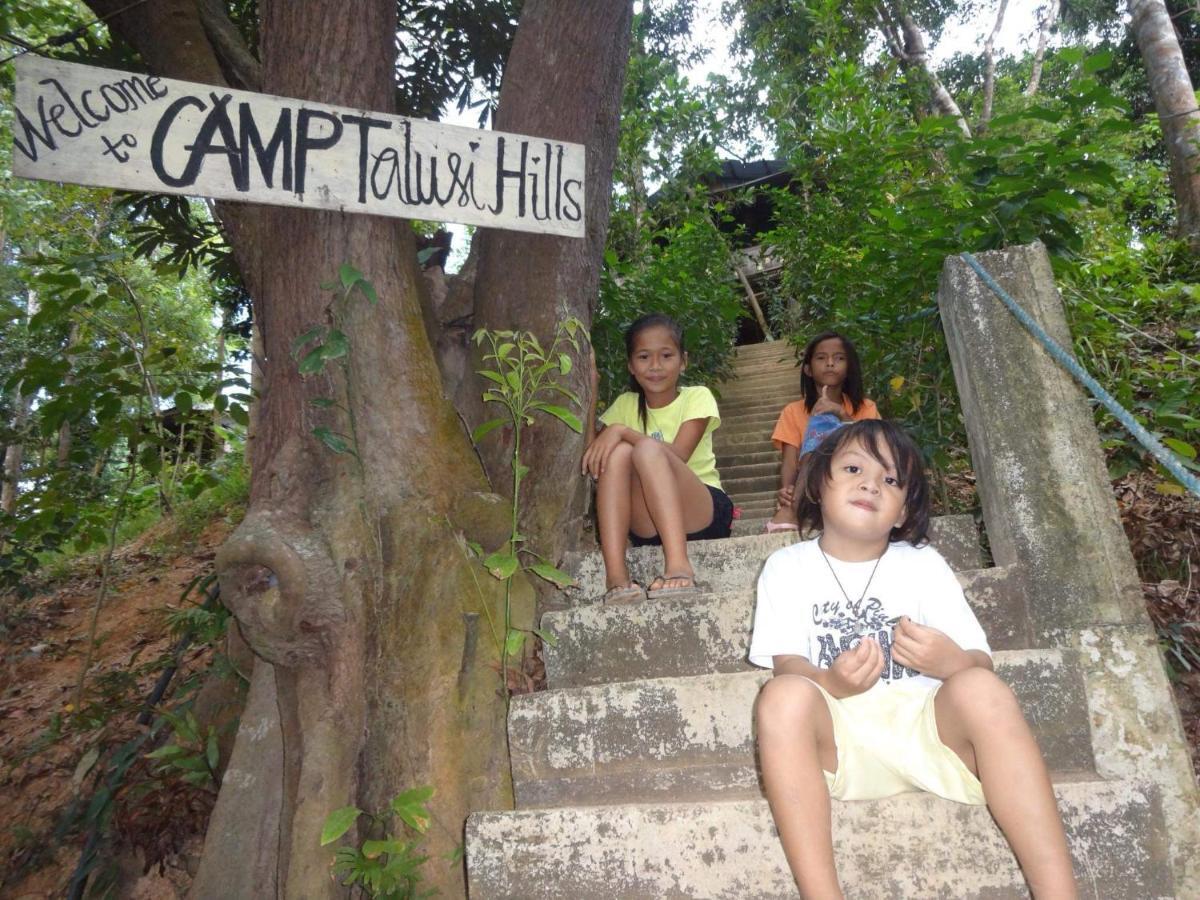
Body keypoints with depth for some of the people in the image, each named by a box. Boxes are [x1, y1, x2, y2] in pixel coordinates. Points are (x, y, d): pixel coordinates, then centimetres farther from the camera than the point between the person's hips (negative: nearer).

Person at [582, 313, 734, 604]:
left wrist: (622, 431, -23)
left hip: (705, 512, -3)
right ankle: (615, 575, -35)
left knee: (647, 449, -29)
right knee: (617, 453, -25)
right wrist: (590, 392, -7)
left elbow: (678, 456, -16)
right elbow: (590, 456, -3)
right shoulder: (626, 405, 12)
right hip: (649, 525, 3)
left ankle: (678, 563, -40)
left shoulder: (697, 397, 1)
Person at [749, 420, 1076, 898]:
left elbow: (981, 661, 5)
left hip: (929, 728, 2)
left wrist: (952, 662, -21)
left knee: (981, 689, -29)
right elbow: (786, 663, -3)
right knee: (783, 696, -32)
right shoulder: (787, 567, 9)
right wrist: (831, 683, -26)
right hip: (837, 738, -1)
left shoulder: (923, 563, 13)